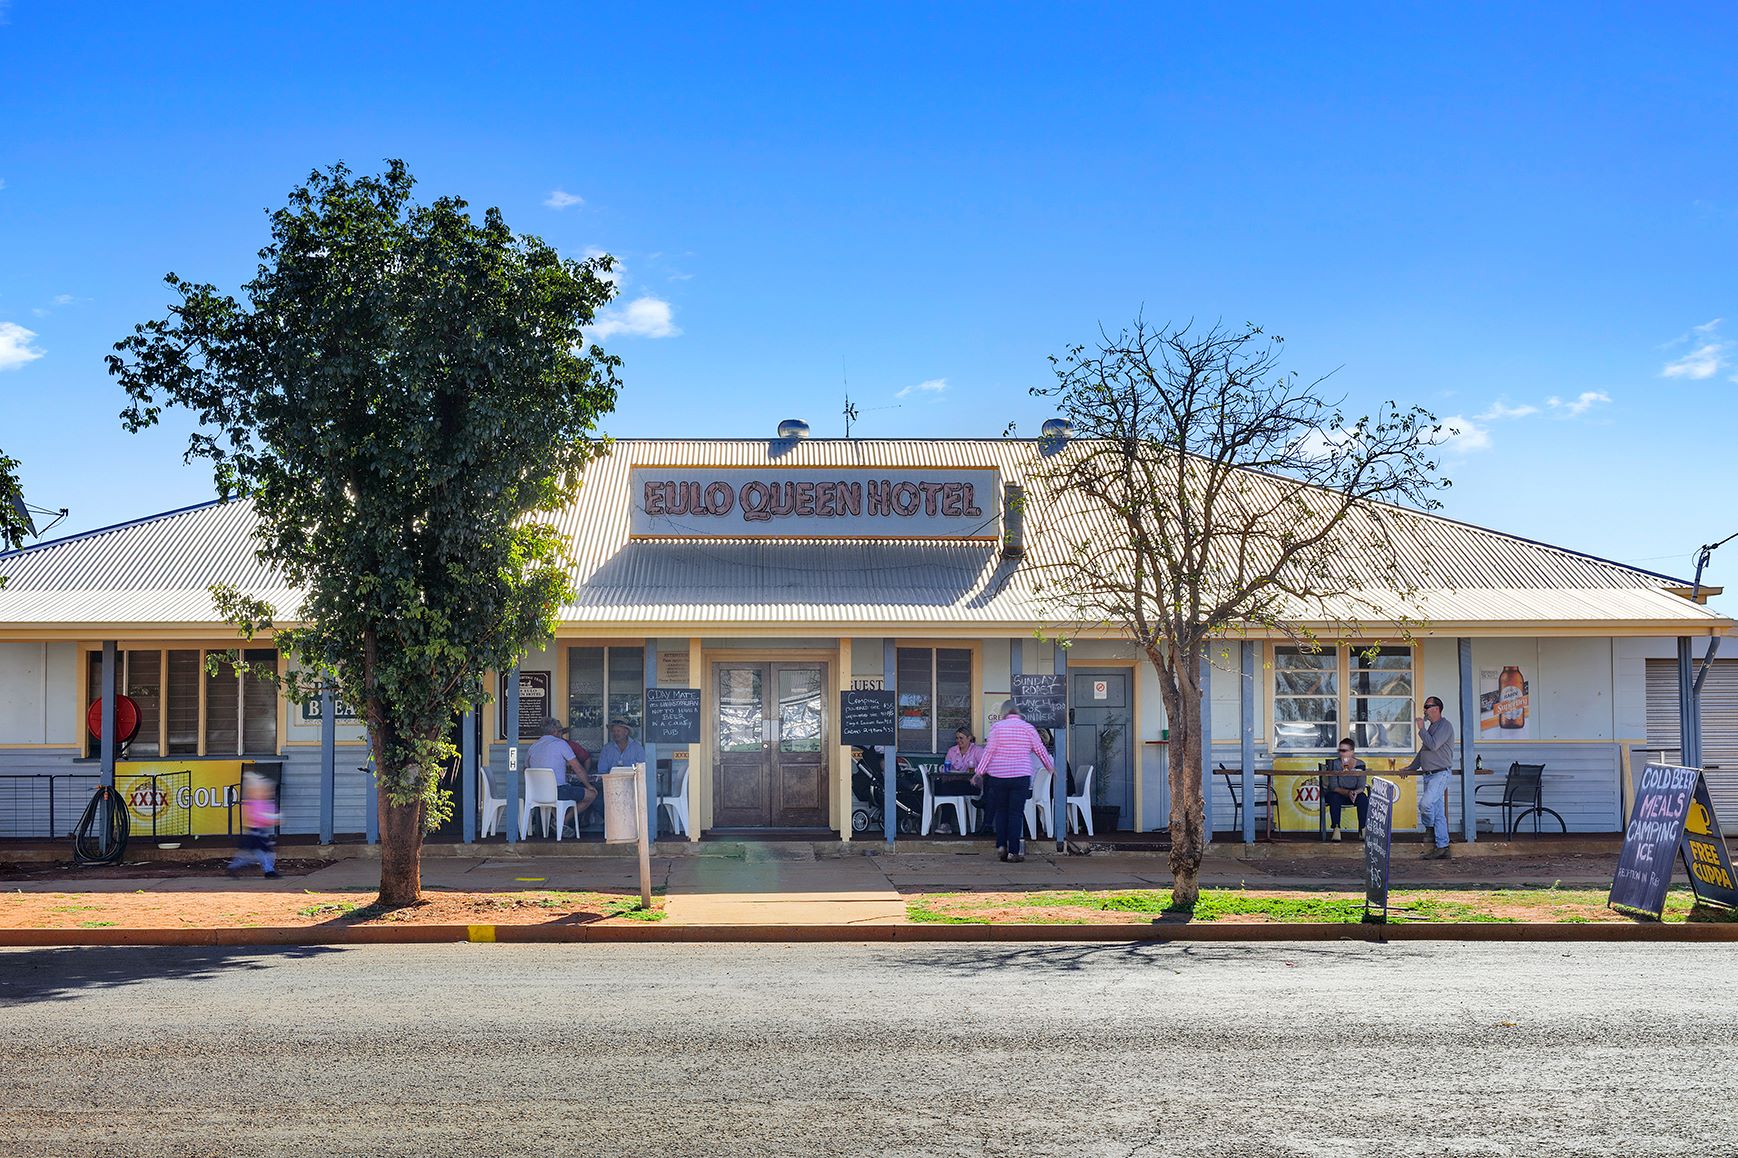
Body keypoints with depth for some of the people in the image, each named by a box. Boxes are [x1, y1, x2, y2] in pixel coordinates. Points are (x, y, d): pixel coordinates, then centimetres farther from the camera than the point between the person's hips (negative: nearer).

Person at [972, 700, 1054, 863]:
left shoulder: (997, 726, -1)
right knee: (1016, 813, 1)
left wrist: (980, 771, 2)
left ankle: (1001, 845, 6)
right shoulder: (1028, 728, 2)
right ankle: (1013, 851, -3)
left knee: (1001, 810, 14)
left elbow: (989, 750, -4)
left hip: (998, 775, 0)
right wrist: (1051, 767, 24)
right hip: (1021, 775, 0)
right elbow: (1040, 750, 8)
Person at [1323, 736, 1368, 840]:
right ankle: (1336, 829, -30)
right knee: (1334, 798, -35)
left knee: (1363, 798, -30)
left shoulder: (1360, 765, -6)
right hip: (1338, 793, -2)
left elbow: (1361, 787, -9)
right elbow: (1333, 787, -18)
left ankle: (1363, 829, -23)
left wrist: (1355, 792, -32)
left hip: (1355, 793, 2)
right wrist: (1347, 792, -34)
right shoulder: (1335, 764, -13)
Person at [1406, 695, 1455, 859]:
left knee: (1425, 804, -22)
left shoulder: (1445, 726, -8)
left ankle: (1430, 827, 4)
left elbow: (1433, 745, -21)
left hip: (1440, 774, -9)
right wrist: (1411, 767, 27)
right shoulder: (1431, 727, 22)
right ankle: (1442, 848, 5)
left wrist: (1421, 729, -11)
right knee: (1438, 813, 6)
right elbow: (1423, 750, 30)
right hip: (1428, 775, 9)